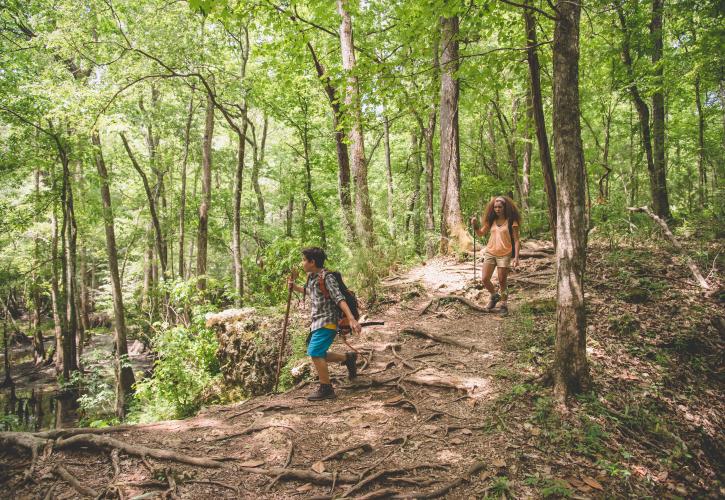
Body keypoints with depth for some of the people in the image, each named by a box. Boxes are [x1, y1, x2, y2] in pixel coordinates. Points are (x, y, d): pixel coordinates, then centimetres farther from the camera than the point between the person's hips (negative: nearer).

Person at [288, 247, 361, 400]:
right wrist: (294, 287, 15)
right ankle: (348, 358, 29)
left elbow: (339, 299, -25)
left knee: (315, 353, -15)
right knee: (318, 354, 14)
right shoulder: (311, 277, 10)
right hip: (317, 322, 9)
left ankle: (326, 389, -4)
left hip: (327, 321, -9)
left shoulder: (327, 277, -16)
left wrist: (352, 319, -34)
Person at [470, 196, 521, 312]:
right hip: (490, 253, 4)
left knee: (502, 281, 2)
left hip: (504, 255, -4)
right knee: (485, 279, 1)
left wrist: (516, 257, -13)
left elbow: (516, 240, -6)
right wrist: (475, 225, -6)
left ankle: (503, 302, 23)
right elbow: (481, 233, 14)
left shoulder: (511, 222, -5)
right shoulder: (491, 221, 6)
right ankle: (494, 296, 28)